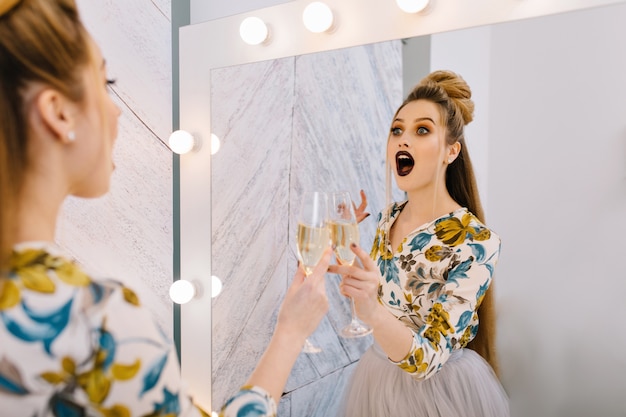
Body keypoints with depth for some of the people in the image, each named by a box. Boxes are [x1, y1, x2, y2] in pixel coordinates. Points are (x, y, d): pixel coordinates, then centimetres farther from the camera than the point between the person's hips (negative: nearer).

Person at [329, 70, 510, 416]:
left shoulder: (476, 242, -24)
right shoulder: (388, 218, -6)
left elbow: (427, 360, -28)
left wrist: (372, 312, -45)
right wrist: (349, 273, -11)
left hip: (439, 388, -5)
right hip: (379, 375, 6)